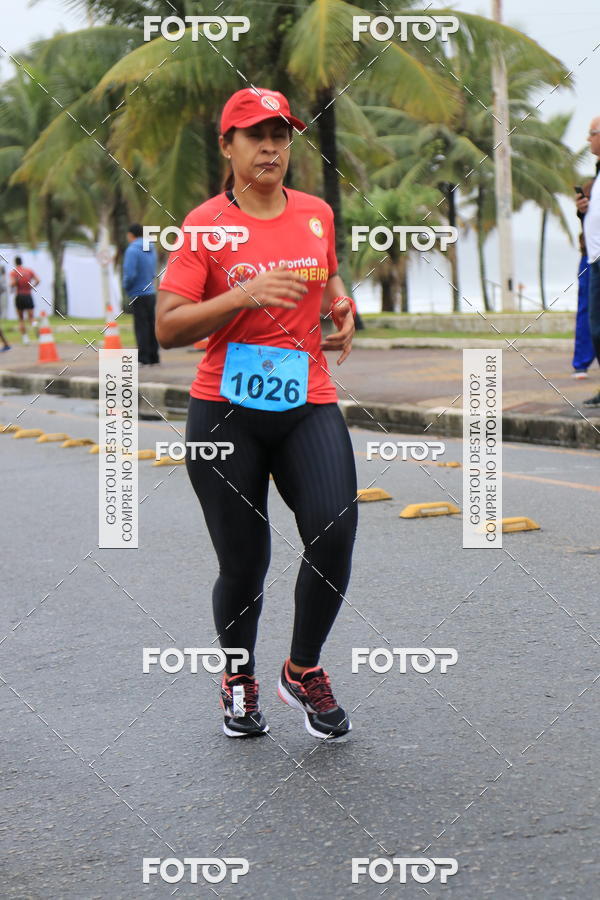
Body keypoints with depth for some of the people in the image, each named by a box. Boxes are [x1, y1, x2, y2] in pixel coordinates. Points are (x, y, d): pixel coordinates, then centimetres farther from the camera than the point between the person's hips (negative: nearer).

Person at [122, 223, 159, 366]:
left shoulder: (132, 250, -15)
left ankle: (143, 358, -4)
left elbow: (130, 274, -20)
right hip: (151, 293, 7)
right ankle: (154, 357, 15)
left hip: (138, 295, -7)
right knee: (151, 326, 11)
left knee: (141, 327, -4)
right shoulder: (151, 250, 10)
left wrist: (126, 287, -4)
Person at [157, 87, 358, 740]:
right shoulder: (205, 225, -4)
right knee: (243, 566, 3)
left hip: (309, 404, 3)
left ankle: (304, 670, 6)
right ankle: (238, 680, 31)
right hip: (225, 413, -3)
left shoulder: (316, 214, 8)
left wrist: (341, 305, 7)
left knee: (334, 533, -18)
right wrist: (245, 294, -21)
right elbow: (167, 327, -11)